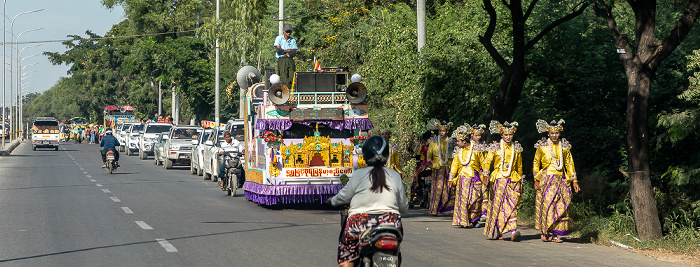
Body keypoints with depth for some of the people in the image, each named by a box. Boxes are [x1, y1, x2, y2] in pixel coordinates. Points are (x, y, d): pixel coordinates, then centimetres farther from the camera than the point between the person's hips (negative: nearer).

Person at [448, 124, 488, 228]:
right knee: (463, 198, -7)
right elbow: (455, 164, 16)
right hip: (463, 177, 2)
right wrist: (451, 178, 12)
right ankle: (464, 220, -6)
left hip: (475, 177, -2)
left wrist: (485, 176, 4)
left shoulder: (476, 149, 0)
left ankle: (474, 219, 13)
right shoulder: (459, 151, 9)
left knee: (475, 199, -1)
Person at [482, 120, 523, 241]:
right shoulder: (495, 147, 5)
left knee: (512, 205, -10)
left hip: (513, 180, 2)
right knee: (498, 203, -7)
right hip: (499, 179, -2)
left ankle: (513, 230, -17)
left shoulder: (516, 148, 13)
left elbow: (519, 167, 21)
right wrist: (486, 175, -16)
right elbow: (487, 162, -2)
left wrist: (520, 181, 21)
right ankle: (496, 232, -3)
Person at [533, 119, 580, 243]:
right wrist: (536, 180, -2)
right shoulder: (542, 147, 3)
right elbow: (536, 163, 7)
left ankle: (554, 233, 0)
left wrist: (574, 181, 9)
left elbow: (569, 164, 15)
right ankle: (545, 232, -5)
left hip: (561, 180, 3)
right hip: (546, 180, -3)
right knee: (547, 204, -11)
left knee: (561, 206, -3)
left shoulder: (564, 147, 11)